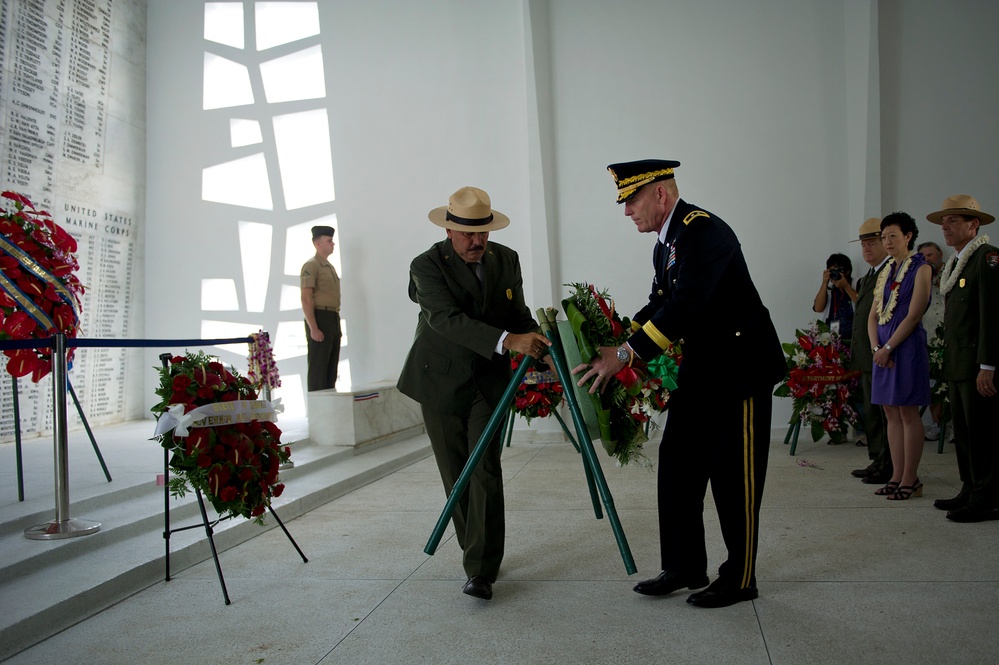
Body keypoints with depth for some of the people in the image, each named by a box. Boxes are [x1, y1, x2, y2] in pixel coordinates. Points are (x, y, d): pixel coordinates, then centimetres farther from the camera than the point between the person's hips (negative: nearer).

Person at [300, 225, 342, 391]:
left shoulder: (330, 267, 19)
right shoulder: (311, 266, -9)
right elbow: (306, 299, -16)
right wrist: (313, 328, -22)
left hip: (333, 320, 9)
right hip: (319, 320, -9)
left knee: (331, 367, 11)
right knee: (318, 369, -6)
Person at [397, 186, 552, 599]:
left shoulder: (506, 260, 0)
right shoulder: (428, 266, -15)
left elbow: (518, 314, 8)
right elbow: (448, 319, -29)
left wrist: (541, 347, -13)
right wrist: (508, 341, -41)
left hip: (488, 381, 2)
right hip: (441, 382, -2)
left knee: (486, 472, -8)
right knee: (456, 476, 8)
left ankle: (481, 570, -4)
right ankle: (476, 552, 26)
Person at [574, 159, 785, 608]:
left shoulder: (705, 232, -20)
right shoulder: (665, 243, 10)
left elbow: (685, 306, -29)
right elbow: (659, 303, 14)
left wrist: (625, 356, -30)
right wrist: (616, 343, 1)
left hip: (741, 366, -9)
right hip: (701, 368, 9)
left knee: (734, 477, 0)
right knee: (677, 464, 10)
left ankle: (740, 579, 16)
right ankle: (684, 568, 22)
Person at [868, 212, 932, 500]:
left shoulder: (921, 268, -5)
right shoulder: (886, 272, 16)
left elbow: (913, 316, -13)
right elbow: (873, 316, 13)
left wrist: (888, 348, -14)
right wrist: (876, 347, -2)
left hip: (907, 346, -7)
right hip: (884, 349, 7)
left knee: (908, 413, -4)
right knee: (891, 414, 8)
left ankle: (910, 480, 2)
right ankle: (897, 477, 13)